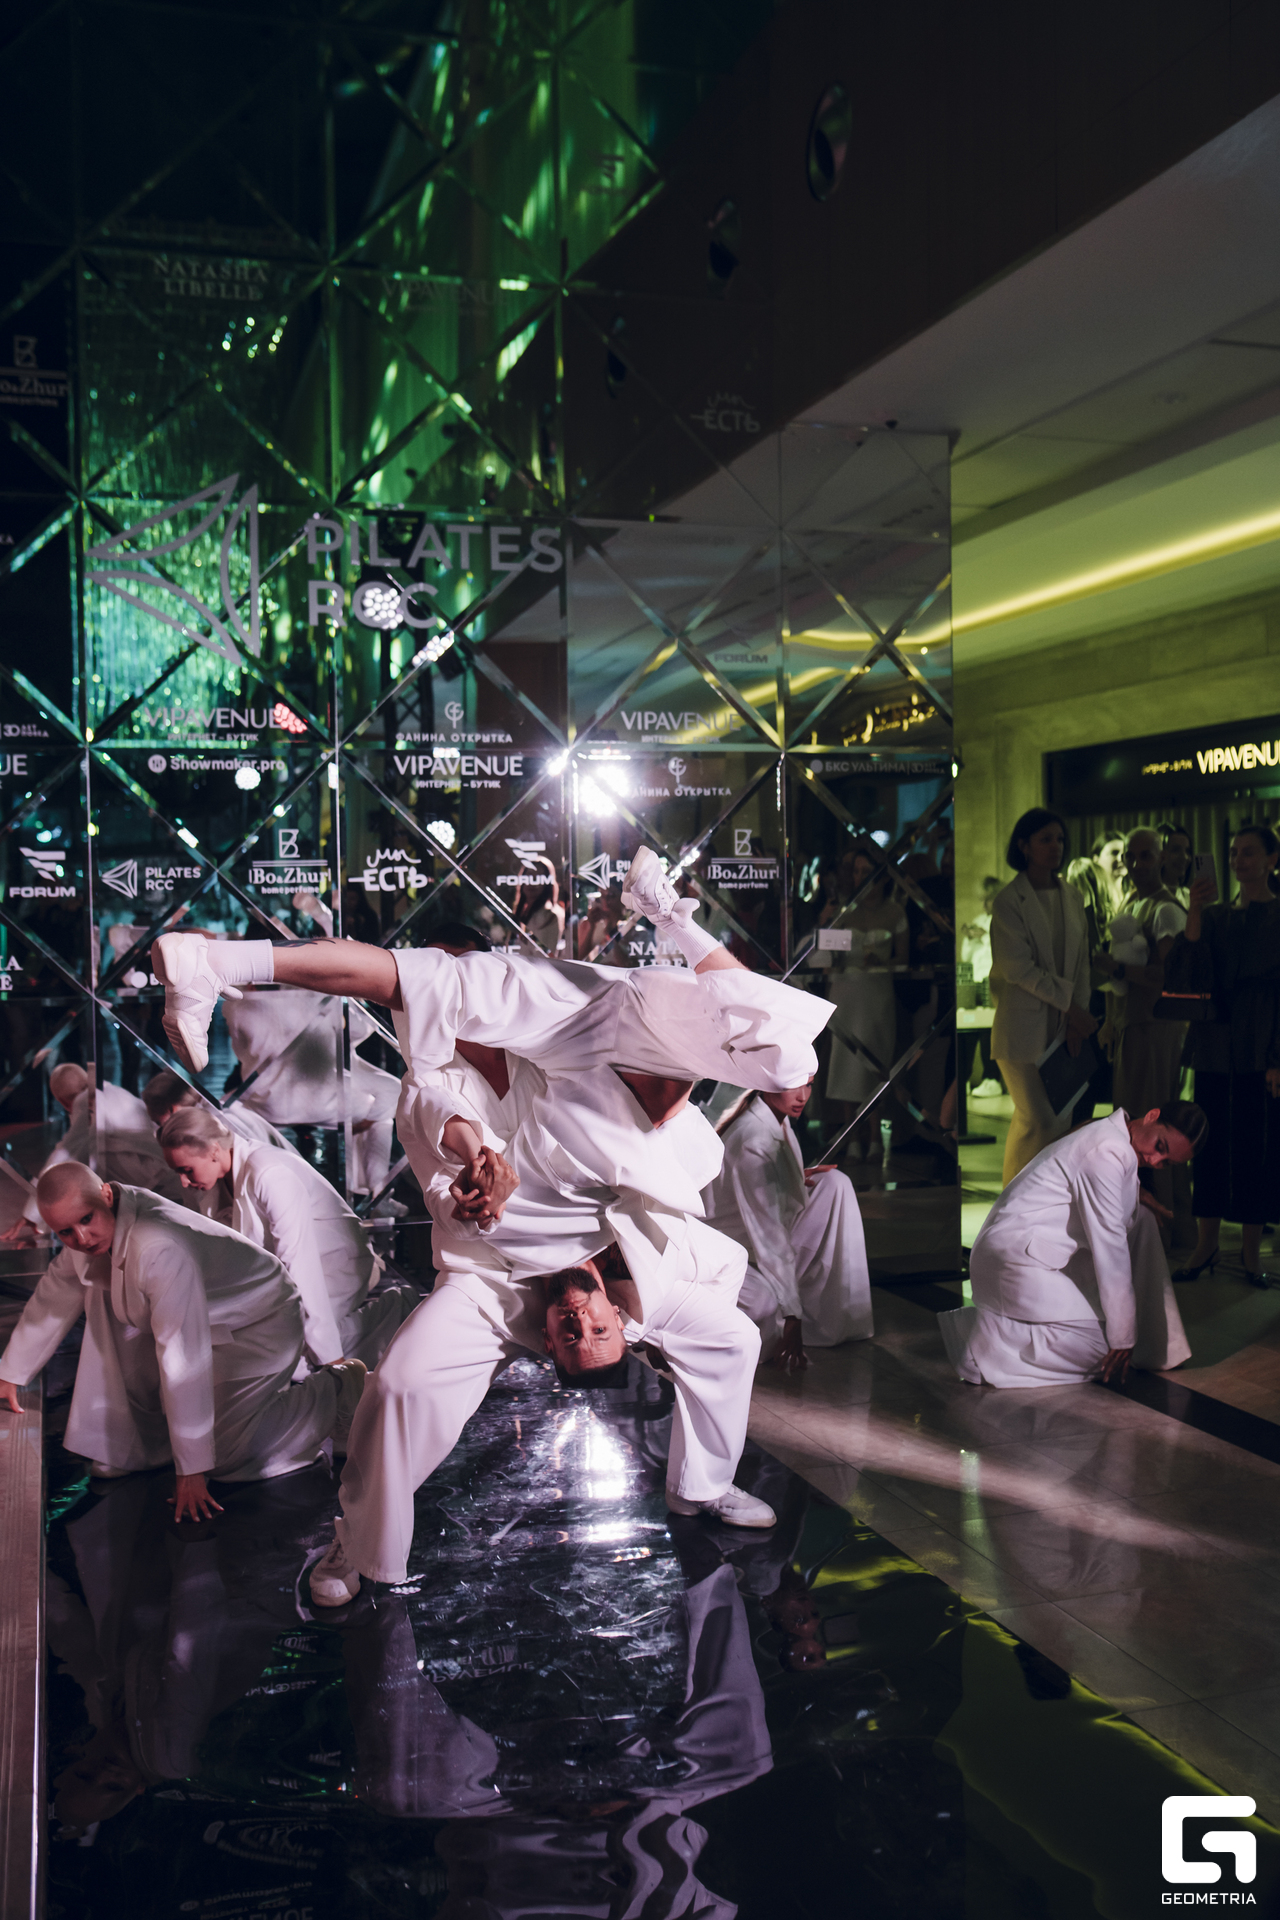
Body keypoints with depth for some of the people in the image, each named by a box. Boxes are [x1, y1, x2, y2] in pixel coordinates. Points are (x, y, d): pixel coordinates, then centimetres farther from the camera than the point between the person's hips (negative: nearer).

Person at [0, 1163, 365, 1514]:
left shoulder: (159, 1251, -39)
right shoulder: (97, 1228, -12)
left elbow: (184, 1360, -38)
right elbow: (54, 1296, 8)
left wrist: (191, 1470, -33)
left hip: (261, 1327, -8)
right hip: (205, 1317, 9)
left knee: (223, 1456, -11)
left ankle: (335, 1388, 9)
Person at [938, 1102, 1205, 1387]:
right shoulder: (1108, 1152, -20)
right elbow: (1109, 1247, -19)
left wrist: (1134, 1196, 7)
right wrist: (1122, 1337, -14)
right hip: (1014, 1259, -11)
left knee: (1142, 1221, 12)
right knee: (1103, 1349, -14)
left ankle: (1161, 1347, 14)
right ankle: (987, 1340, -6)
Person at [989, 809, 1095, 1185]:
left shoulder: (1071, 897, 11)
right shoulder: (1009, 900, -8)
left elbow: (1081, 961, 12)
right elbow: (1019, 968, -14)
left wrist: (1078, 1016, 2)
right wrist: (1070, 1004, -10)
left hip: (1062, 1024, 6)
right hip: (1023, 1023, -6)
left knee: (1060, 1120, 7)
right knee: (1037, 1120, -6)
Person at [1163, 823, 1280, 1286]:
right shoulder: (1215, 918, 9)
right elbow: (1180, 977, -4)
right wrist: (1194, 913, -14)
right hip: (1216, 1047, 3)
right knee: (1213, 1144, 6)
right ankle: (1206, 1244, 14)